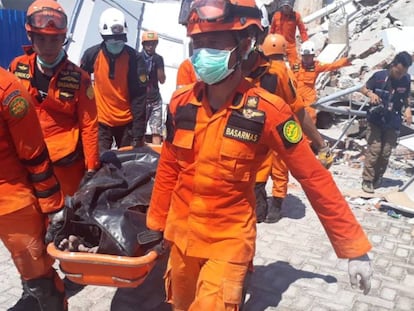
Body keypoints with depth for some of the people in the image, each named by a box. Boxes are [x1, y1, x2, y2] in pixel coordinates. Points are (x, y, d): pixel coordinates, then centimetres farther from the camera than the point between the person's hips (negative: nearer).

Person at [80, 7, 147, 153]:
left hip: (127, 122, -1)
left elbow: (139, 98, -13)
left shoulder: (134, 59, -12)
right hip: (100, 121, 1)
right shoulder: (92, 54, -7)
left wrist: (138, 134, -14)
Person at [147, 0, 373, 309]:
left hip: (229, 240, -4)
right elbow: (169, 168, 5)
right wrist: (156, 223, 12)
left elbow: (314, 177, -14)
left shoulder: (266, 110, -19)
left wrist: (355, 246, -12)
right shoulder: (181, 102, -7)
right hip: (181, 233, 5)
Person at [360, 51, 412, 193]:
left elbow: (405, 98, 10)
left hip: (393, 123, 3)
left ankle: (377, 178, 22)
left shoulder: (406, 80, -4)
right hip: (376, 120, -2)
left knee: (386, 152, 5)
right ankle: (367, 180, 3)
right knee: (374, 150, -7)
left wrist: (407, 108, -9)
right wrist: (370, 93, -22)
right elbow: (364, 88, -1)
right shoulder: (379, 76, -13)